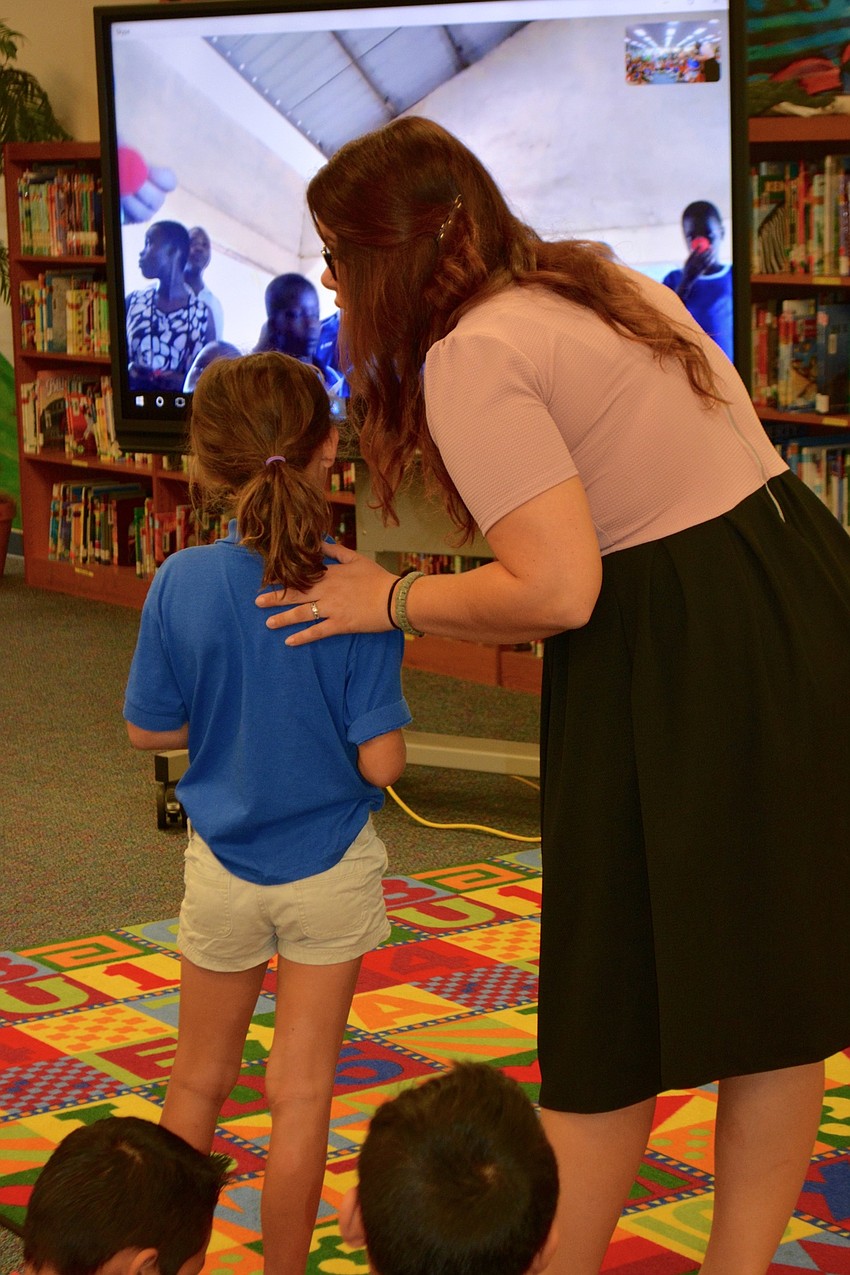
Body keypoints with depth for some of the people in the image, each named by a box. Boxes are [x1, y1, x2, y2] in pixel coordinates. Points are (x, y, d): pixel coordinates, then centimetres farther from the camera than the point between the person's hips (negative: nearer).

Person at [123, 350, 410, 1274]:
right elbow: (379, 761, -18)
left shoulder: (181, 583, -15)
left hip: (222, 866, 2)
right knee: (300, 1094, 10)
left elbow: (149, 729, -5)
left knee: (199, 1081, 20)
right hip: (330, 868, -2)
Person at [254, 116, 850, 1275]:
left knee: (614, 1007, 5)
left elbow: (557, 592, -21)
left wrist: (391, 600, -7)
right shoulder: (609, 281, 13)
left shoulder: (473, 357, -15)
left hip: (686, 670, -9)